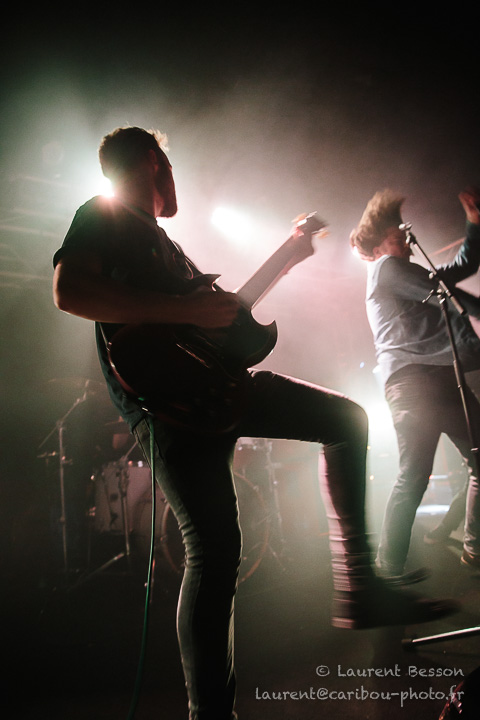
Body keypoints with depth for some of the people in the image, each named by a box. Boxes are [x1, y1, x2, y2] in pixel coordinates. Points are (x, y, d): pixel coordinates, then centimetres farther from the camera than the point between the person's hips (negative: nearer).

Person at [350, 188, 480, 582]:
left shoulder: (408, 272, 32)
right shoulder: (385, 267, 3)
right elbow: (443, 292, -6)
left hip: (443, 376, 10)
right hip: (412, 379, -10)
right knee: (415, 475, -14)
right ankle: (388, 568, -9)